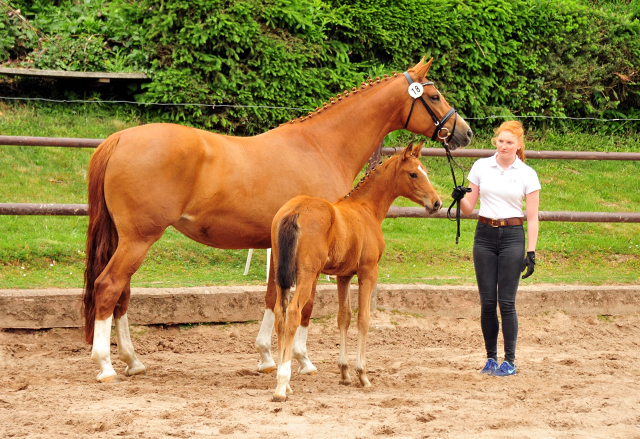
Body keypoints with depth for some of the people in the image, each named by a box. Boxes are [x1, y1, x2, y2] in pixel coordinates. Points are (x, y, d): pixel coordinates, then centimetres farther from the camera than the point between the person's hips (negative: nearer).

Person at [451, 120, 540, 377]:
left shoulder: (527, 174, -1)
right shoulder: (481, 166, 6)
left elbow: (532, 218, 0)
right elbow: (468, 208, 9)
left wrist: (531, 252, -7)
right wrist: (460, 198, -13)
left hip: (512, 236, -3)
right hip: (484, 235, 3)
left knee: (506, 302, -5)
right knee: (487, 301, 3)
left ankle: (509, 360, 3)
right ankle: (491, 357, 14)